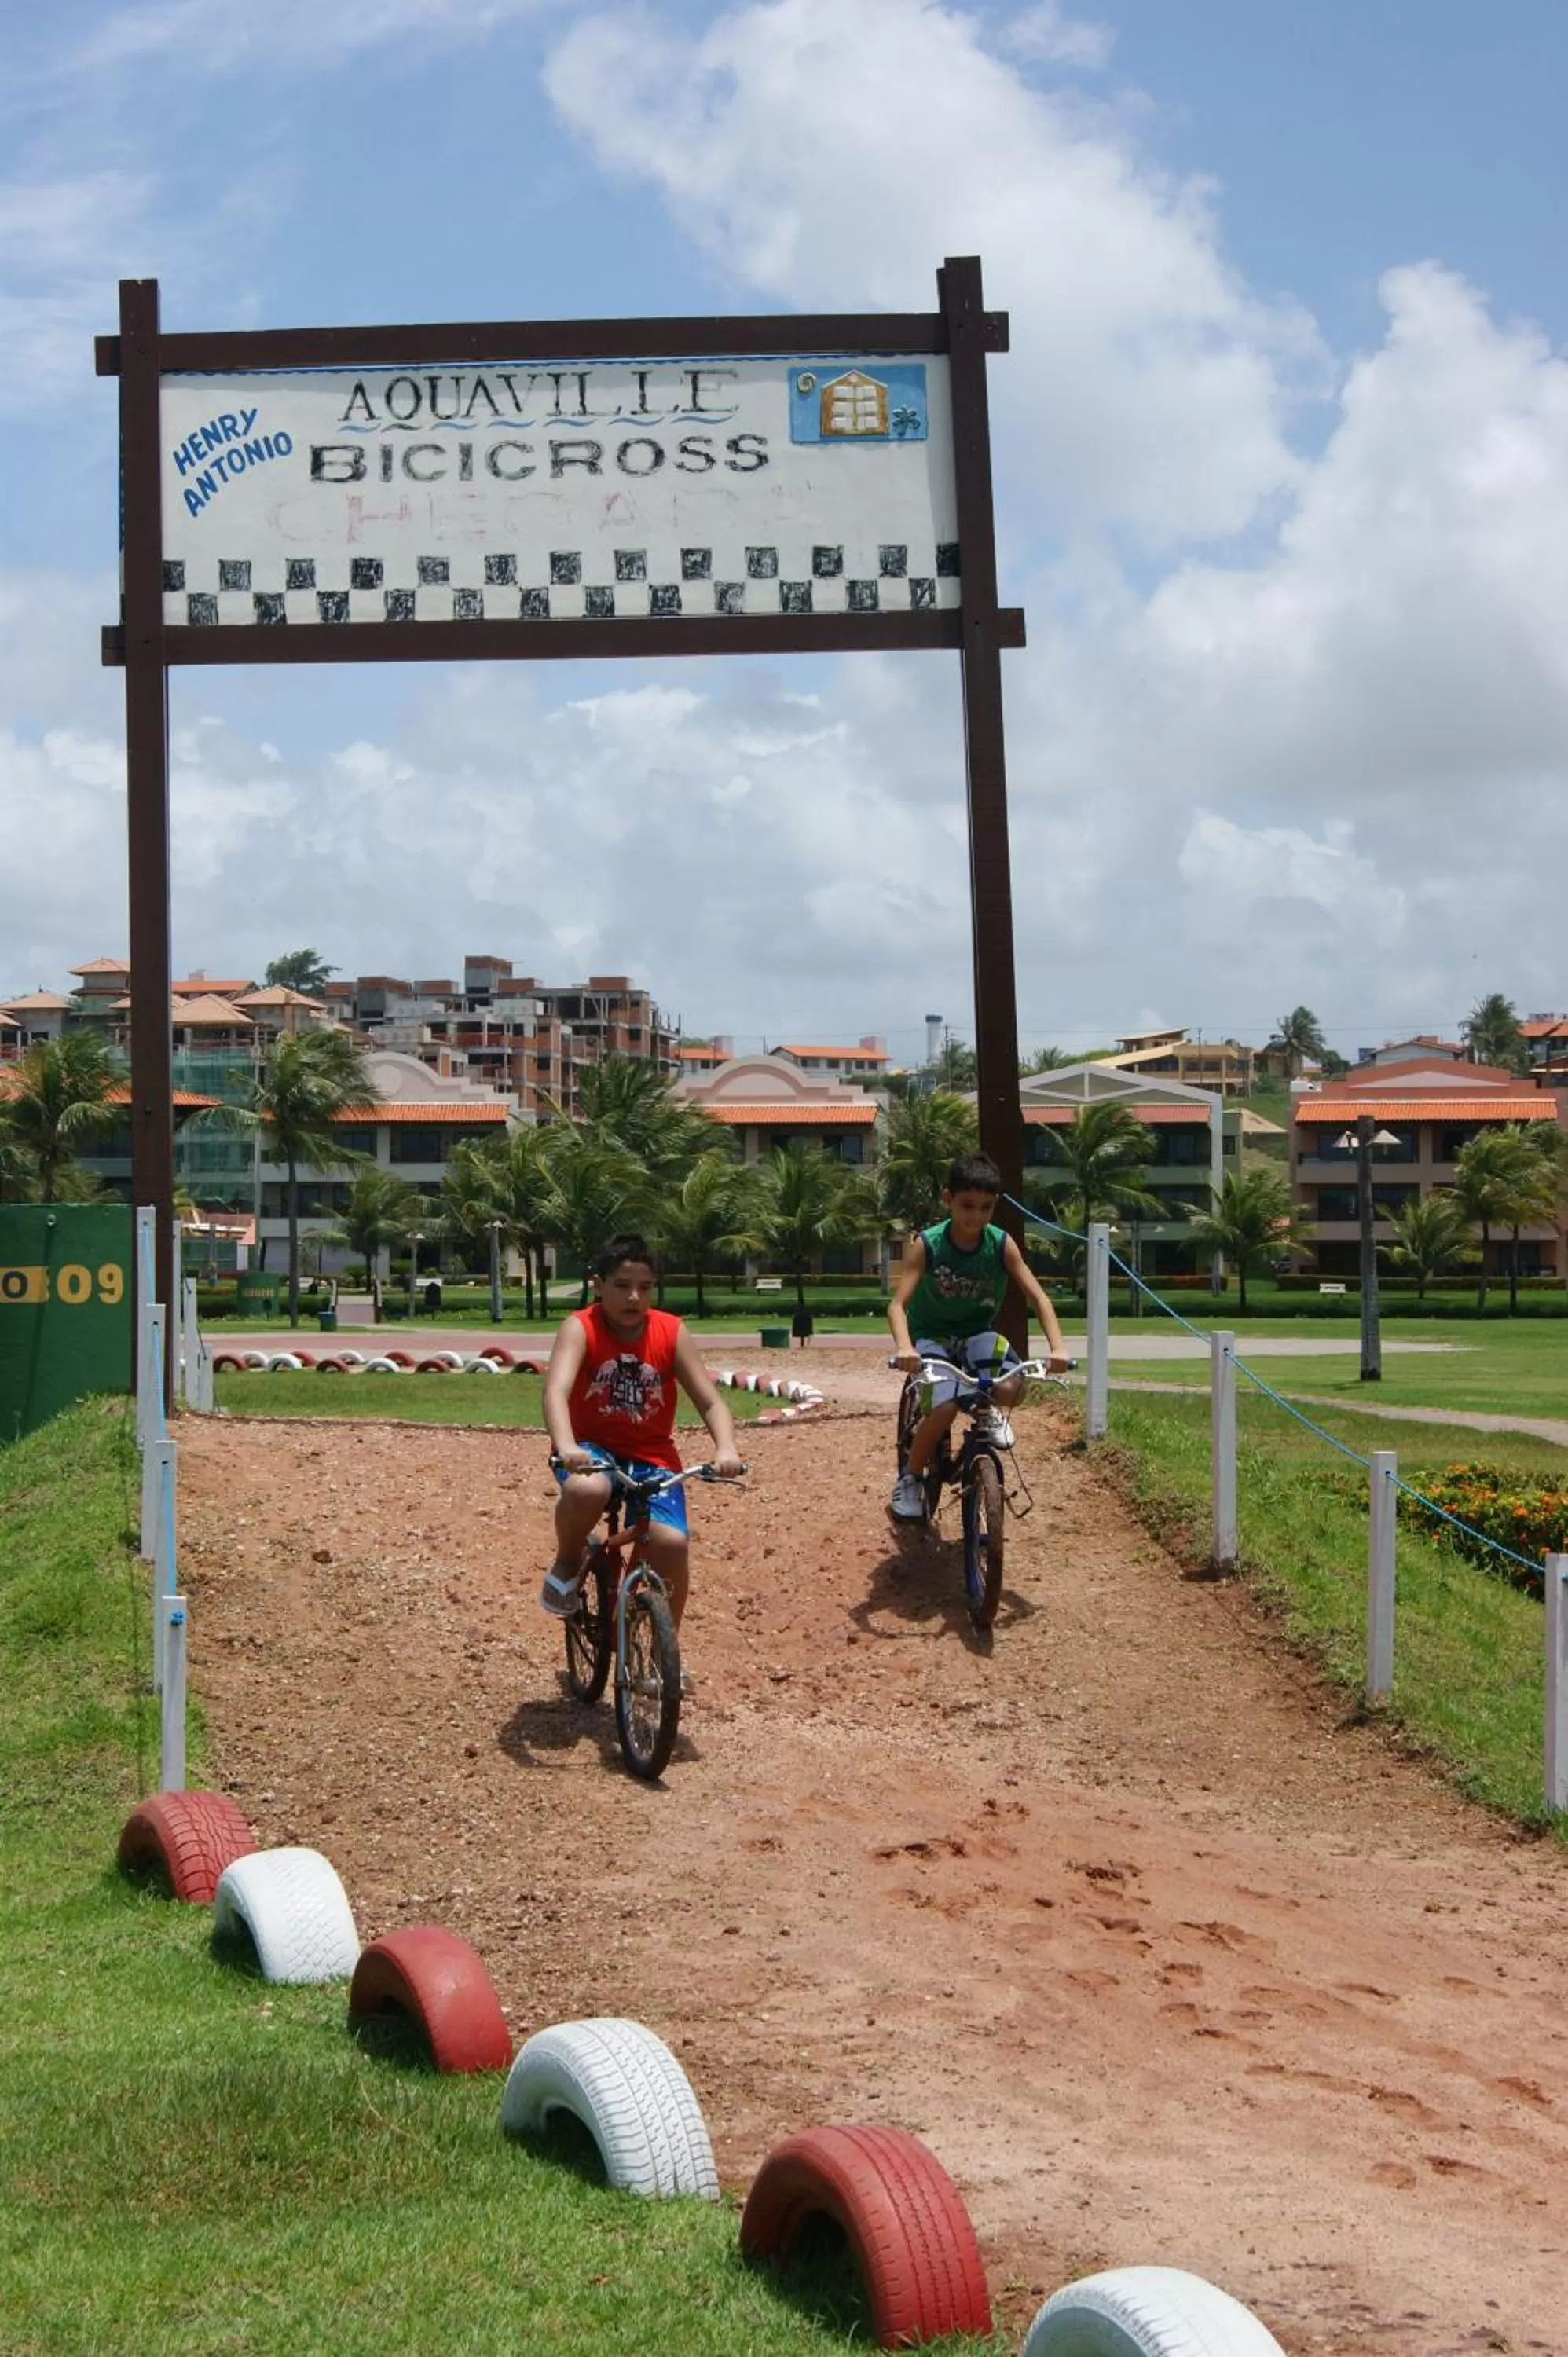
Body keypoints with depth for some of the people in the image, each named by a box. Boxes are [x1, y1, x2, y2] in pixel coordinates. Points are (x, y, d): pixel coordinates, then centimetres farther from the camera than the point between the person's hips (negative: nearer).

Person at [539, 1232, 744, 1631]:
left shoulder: (671, 1333, -6)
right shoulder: (579, 1329, -13)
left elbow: (710, 1402, -8)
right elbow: (556, 1390, -30)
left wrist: (725, 1449, -29)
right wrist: (566, 1447, -49)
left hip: (650, 1456, 2)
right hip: (592, 1449, -2)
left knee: (672, 1543, -21)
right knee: (586, 1490, -38)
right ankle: (568, 1564, -4)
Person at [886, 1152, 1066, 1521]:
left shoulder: (1001, 1244, -12)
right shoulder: (926, 1245, -18)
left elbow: (1038, 1297, -13)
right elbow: (898, 1304, -24)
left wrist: (1057, 1348, -29)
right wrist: (903, 1347, -44)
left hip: (977, 1335, 2)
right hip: (933, 1335, -2)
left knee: (1009, 1387, -32)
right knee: (945, 1407, -30)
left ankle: (991, 1410, 6)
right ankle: (910, 1478, -4)